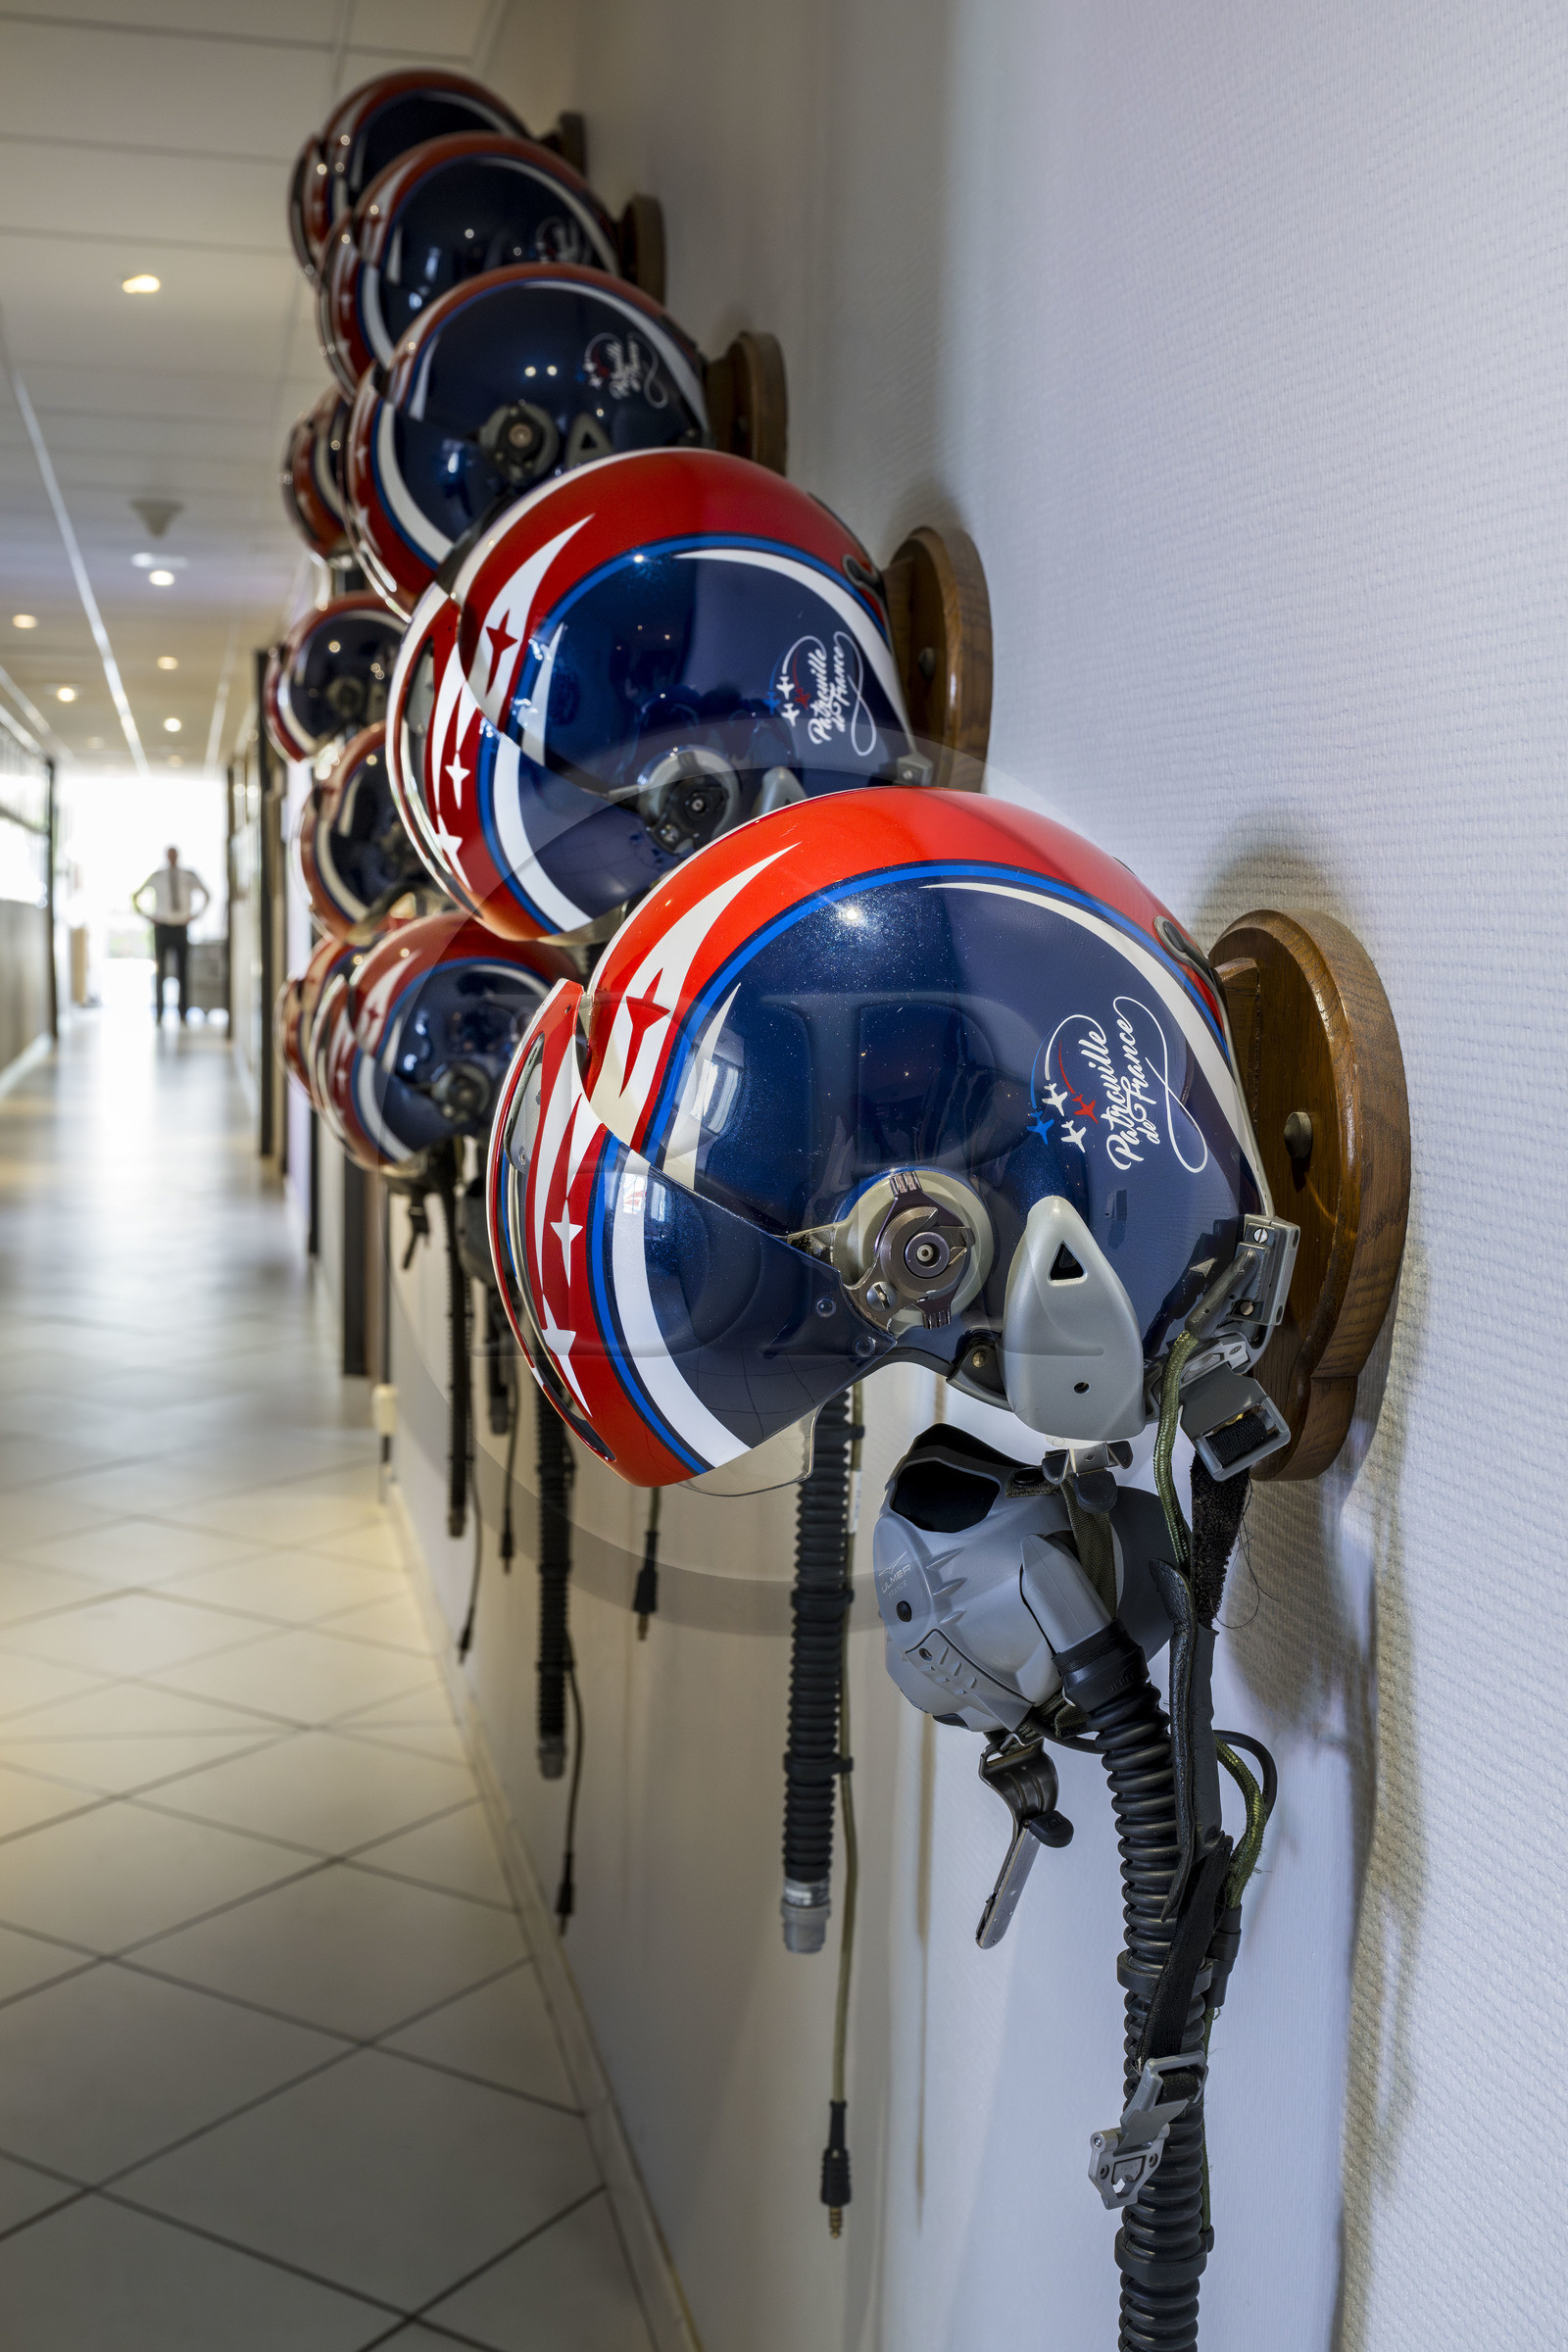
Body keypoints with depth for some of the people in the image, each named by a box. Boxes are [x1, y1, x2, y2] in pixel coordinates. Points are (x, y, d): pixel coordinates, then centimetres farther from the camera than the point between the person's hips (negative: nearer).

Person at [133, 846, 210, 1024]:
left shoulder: (189, 876, 3)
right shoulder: (156, 876, 1)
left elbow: (207, 895, 19)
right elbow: (135, 896, 12)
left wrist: (195, 916, 8)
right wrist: (148, 916, 3)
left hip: (182, 928, 1)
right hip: (162, 928, -1)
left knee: (183, 973, 0)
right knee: (159, 972, -2)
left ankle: (183, 1014, 4)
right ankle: (158, 1013, 2)